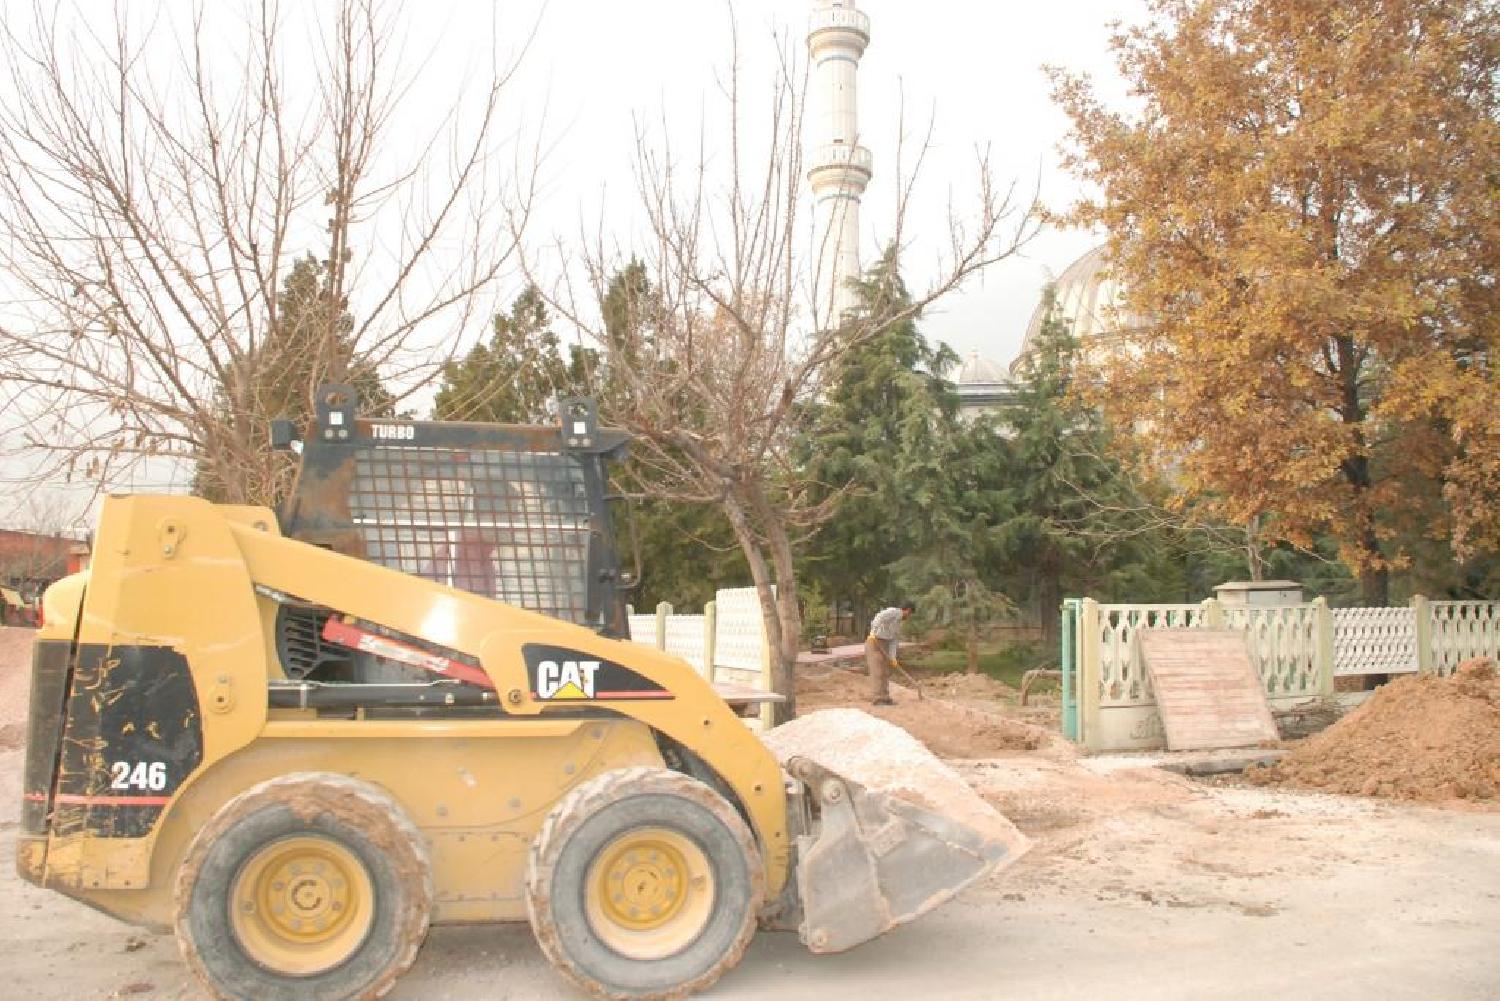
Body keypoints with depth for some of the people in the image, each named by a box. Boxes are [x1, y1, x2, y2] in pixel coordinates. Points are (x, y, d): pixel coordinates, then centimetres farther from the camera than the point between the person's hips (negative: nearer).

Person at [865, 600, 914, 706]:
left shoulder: (898, 623, 18)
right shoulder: (895, 612, -10)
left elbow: (894, 641, 12)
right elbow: (879, 617, -26)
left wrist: (893, 657, 2)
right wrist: (873, 632, -36)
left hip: (883, 645, 10)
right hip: (874, 642, -10)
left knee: (885, 673, 11)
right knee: (877, 672, -8)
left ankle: (884, 698, 16)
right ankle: (878, 699, -6)